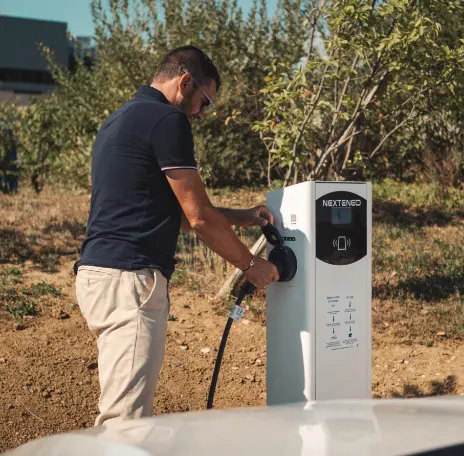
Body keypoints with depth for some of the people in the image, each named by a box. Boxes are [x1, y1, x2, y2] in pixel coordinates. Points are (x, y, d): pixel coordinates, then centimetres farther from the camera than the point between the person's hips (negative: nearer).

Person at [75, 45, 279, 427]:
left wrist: (239, 217, 26)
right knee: (126, 419, -10)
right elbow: (199, 217, -9)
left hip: (101, 270, 10)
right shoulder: (167, 120, -9)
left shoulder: (120, 119, 22)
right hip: (129, 278, -10)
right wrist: (250, 264, 5)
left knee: (119, 412, 16)